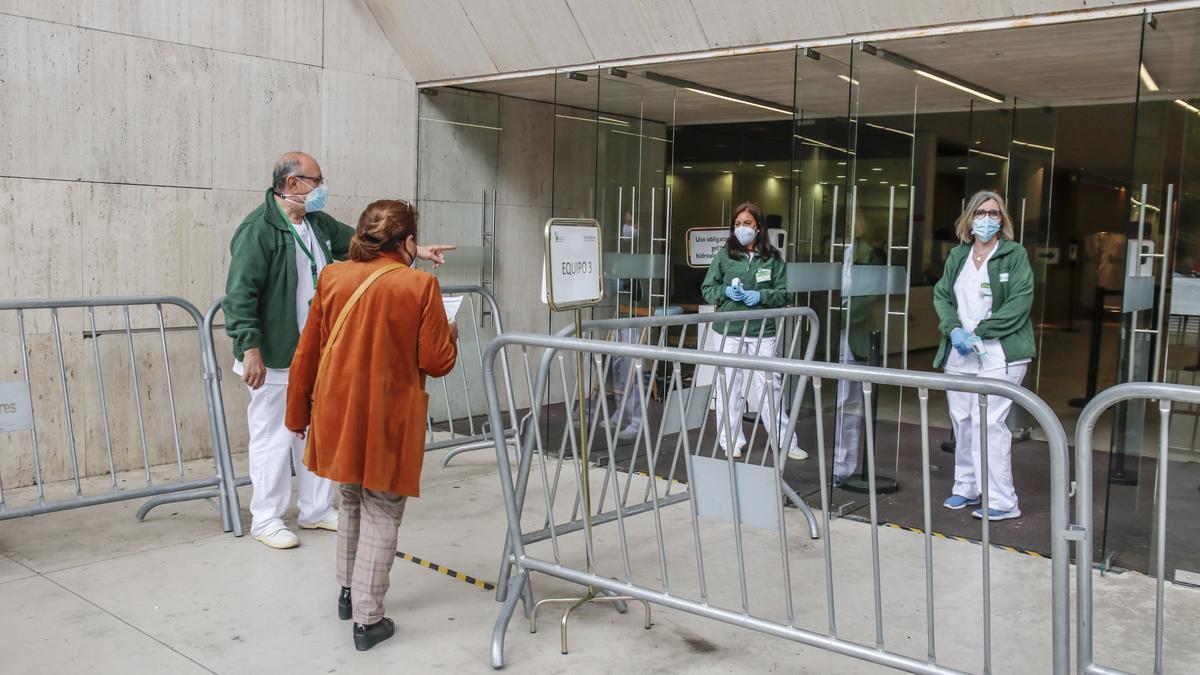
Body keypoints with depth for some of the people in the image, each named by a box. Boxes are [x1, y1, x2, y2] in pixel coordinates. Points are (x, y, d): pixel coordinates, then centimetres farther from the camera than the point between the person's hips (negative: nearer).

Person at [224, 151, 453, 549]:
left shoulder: (319, 223, 11)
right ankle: (265, 520, 16)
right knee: (273, 437, 1)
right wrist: (250, 349, -23)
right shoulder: (258, 229, -16)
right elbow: (240, 293, -19)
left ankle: (317, 509, 29)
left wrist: (416, 251, 16)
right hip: (274, 359, -8)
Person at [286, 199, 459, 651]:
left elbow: (306, 355, 4)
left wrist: (298, 413, 15)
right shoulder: (419, 285, -13)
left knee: (352, 502, 25)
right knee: (381, 515, 8)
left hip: (339, 415, 5)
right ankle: (367, 619, 11)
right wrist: (450, 332, 11)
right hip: (389, 419, -4)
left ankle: (348, 592, 37)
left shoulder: (332, 279, 0)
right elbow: (437, 361, -10)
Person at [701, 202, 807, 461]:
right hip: (729, 330, 1)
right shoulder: (724, 255, 4)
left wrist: (760, 296, -13)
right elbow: (707, 289, 8)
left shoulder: (773, 258, 3)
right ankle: (731, 441, 17)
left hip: (763, 331, -1)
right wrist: (726, 291, -11)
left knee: (770, 385, 2)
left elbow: (783, 293, 4)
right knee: (729, 385, 5)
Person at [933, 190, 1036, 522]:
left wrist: (978, 332, -16)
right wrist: (954, 330, -9)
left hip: (999, 353, -5)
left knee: (988, 422, -11)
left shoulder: (1015, 254, -3)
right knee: (962, 420, 10)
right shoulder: (957, 256, 13)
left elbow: (1019, 302, -11)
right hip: (959, 354, 6)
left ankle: (1002, 502, -3)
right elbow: (941, 295, 10)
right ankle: (967, 488, 25)